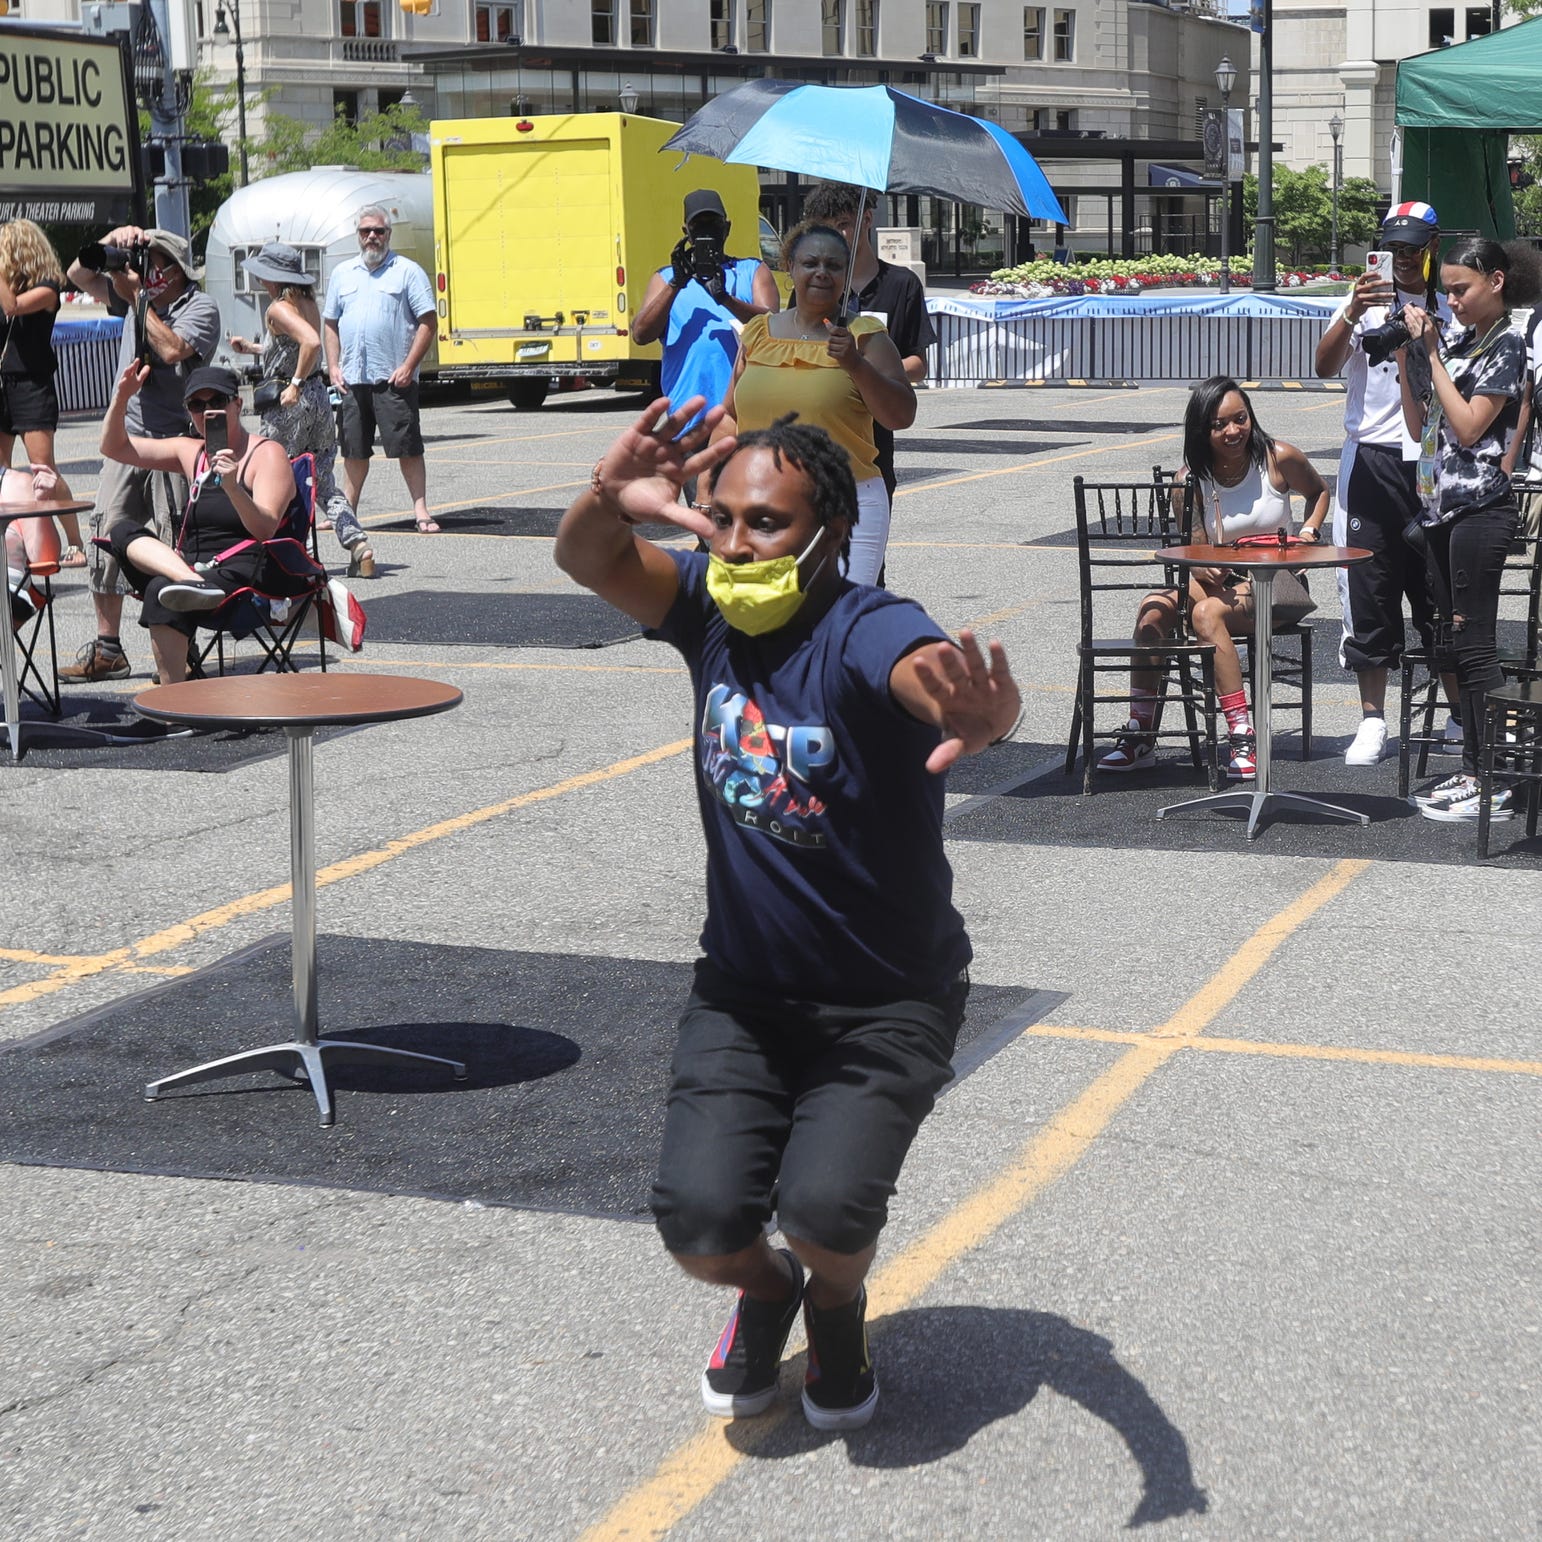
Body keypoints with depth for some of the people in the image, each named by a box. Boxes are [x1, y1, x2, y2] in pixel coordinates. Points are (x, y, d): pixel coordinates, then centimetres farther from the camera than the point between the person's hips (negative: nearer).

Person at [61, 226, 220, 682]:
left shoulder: (200, 307, -5)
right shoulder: (134, 295, 14)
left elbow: (172, 350, -21)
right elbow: (79, 276, 17)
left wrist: (138, 297, -12)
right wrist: (111, 241, 1)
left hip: (174, 439, -6)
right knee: (105, 537, 3)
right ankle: (107, 650, 9)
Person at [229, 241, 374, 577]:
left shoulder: (279, 309, -14)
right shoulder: (308, 303, 11)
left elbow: (312, 342, -30)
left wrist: (295, 385, -24)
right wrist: (253, 347, 28)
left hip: (290, 402, -8)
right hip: (319, 396, 8)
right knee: (322, 483, 12)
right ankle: (359, 545, -1)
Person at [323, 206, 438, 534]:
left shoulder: (407, 271, 0)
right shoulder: (342, 273, 15)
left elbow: (427, 322, -4)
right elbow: (331, 324, 19)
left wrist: (408, 366, -12)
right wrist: (333, 367, 7)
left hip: (393, 380, -4)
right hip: (351, 380, 4)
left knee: (407, 447, -5)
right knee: (354, 450, 10)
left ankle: (421, 511, -1)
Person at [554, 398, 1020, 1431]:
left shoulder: (867, 633, -22)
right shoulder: (712, 605, -4)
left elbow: (930, 675, -43)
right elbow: (588, 562, -14)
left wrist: (984, 718, -68)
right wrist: (609, 502, -37)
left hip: (886, 1005, -4)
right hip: (743, 995, 4)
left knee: (827, 1209, -24)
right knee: (699, 1220, -15)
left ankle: (838, 1308, 15)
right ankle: (766, 1292, 23)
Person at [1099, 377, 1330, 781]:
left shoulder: (1278, 458, -5)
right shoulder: (1191, 480, -2)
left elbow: (1318, 492, 17)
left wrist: (1309, 531, -2)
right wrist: (1205, 571, -24)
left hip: (1277, 584, -3)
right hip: (1224, 581, 3)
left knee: (1209, 613, -33)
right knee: (1155, 608, -25)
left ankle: (1243, 738, -34)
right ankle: (1139, 735, -21)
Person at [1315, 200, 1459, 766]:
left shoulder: (1450, 310, 12)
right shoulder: (1367, 301, 5)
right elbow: (1324, 365, -12)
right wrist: (1352, 314, -26)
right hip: (1372, 460, -1)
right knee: (1369, 592, 1)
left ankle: (1461, 716, 14)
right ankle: (1372, 722, 8)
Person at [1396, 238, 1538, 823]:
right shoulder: (1456, 341, 15)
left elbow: (1469, 427, -16)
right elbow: (1421, 428, 15)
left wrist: (1432, 353, -11)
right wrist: (1406, 357, 8)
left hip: (1480, 505, -9)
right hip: (1441, 505, 9)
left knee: (1472, 642, -9)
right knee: (1453, 643, 10)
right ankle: (1473, 770, 17)